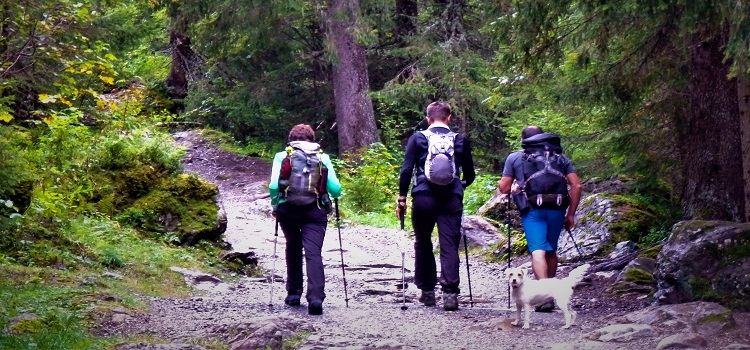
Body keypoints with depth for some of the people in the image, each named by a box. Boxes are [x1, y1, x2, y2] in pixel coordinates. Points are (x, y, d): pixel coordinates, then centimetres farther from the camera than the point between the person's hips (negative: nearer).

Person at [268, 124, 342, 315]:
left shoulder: (282, 156, 6)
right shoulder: (322, 157, 7)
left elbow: (274, 186, -6)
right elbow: (335, 189, 0)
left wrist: (275, 206, 11)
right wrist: (332, 197, 23)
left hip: (288, 209, 1)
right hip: (315, 210, -1)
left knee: (293, 249, 22)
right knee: (313, 252, -6)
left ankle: (294, 293, 25)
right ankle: (316, 297, -24)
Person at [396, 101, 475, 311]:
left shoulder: (417, 139, 4)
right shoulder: (460, 140, 8)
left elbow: (406, 170, -3)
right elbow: (470, 175, 13)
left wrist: (402, 197, 2)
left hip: (423, 198, 0)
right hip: (451, 199, 0)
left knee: (423, 244, 15)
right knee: (449, 246, -1)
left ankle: (427, 291, 20)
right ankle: (450, 293, -13)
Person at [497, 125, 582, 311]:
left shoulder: (514, 158, 11)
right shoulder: (560, 157, 16)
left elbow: (504, 188, 9)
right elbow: (576, 186, 10)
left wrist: (514, 187, 32)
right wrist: (571, 214, 15)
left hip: (532, 210, -3)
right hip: (556, 209, 3)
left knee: (538, 250, -11)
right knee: (551, 251, 18)